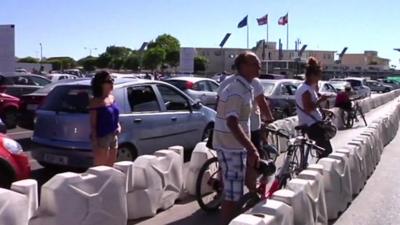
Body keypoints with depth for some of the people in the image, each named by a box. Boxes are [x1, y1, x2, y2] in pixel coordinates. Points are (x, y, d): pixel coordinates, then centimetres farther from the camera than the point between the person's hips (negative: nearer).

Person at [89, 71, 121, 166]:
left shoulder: (112, 98, 8)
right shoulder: (95, 101, -13)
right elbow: (93, 123, -14)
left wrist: (118, 125, 2)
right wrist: (95, 140, -19)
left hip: (114, 136, 8)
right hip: (101, 137, -7)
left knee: (111, 165, 17)